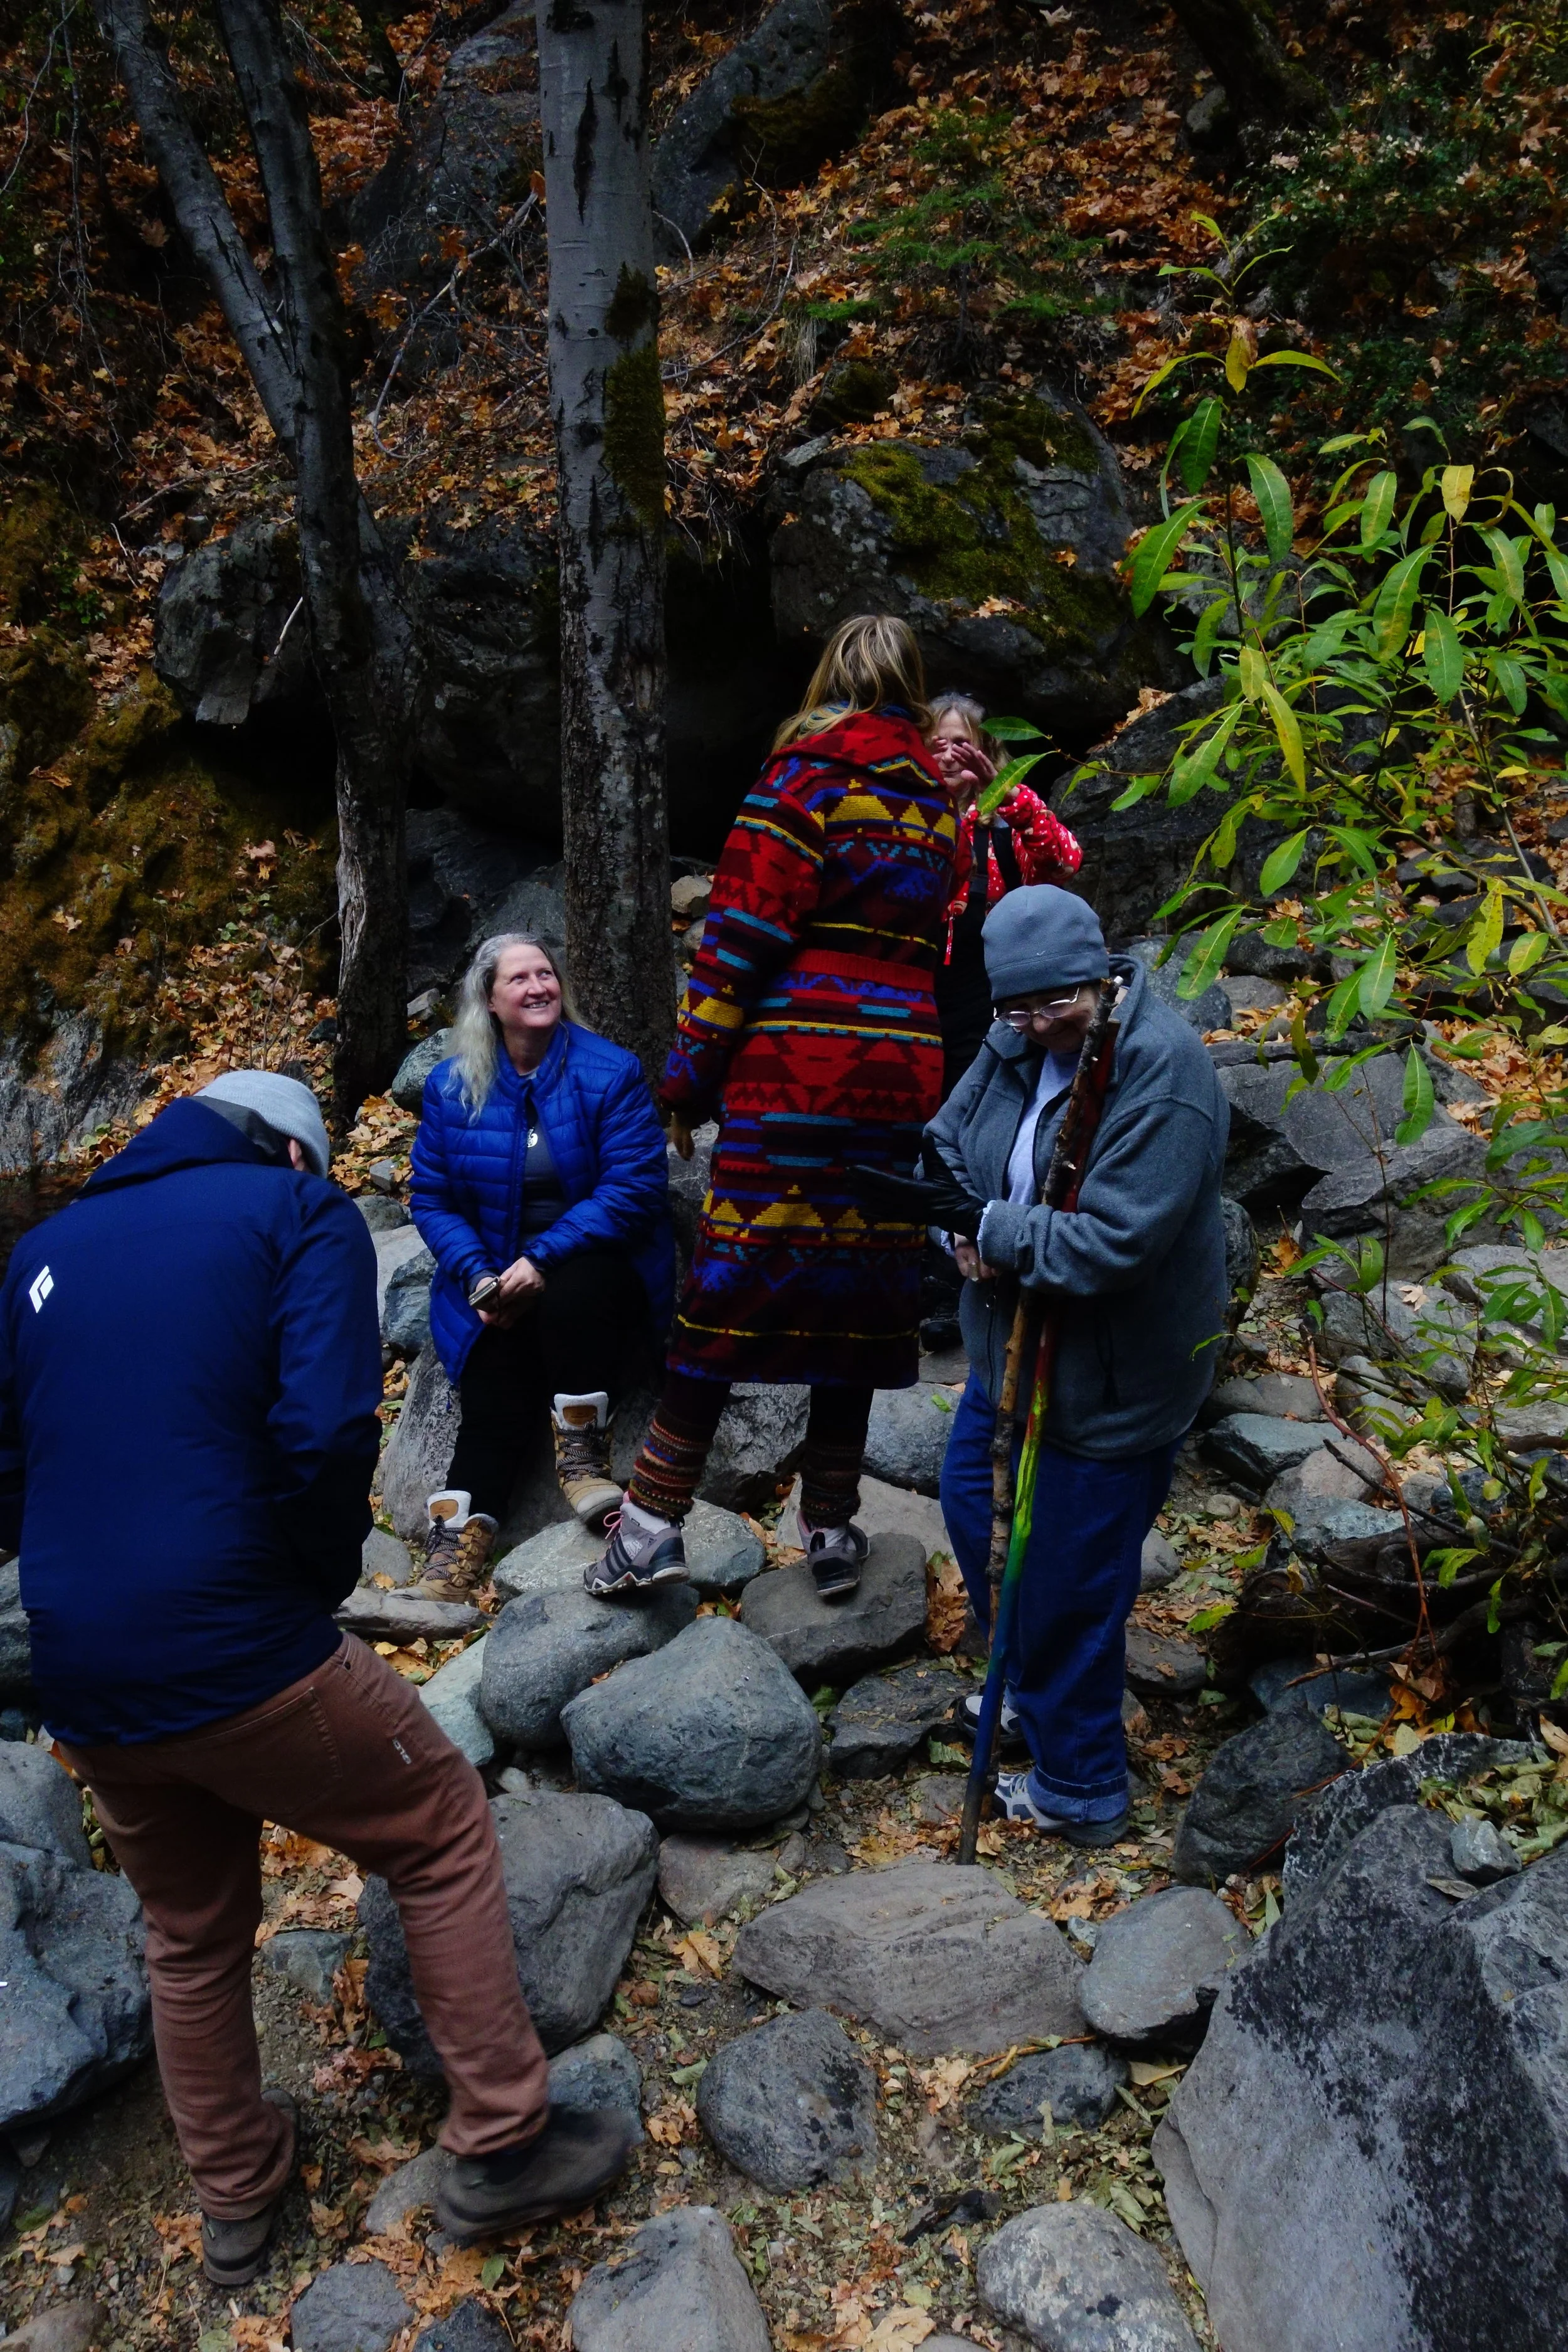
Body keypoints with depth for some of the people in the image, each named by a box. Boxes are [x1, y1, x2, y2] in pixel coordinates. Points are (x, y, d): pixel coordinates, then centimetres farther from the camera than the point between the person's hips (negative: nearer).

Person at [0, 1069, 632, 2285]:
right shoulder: (301, 1214, -2)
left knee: (193, 1936, 27)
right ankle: (501, 2146, 22)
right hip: (238, 1657, -6)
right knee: (446, 1834, 16)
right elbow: (325, 1439, -16)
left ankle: (237, 2197, 45)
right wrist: (324, 1577, 0)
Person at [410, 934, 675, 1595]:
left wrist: (544, 1258, -21)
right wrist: (479, 1276, -13)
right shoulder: (451, 1086, 4)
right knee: (493, 1392, -24)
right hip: (495, 1278, 2)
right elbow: (431, 1198, 5)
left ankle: (582, 1452, -20)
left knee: (571, 1294, -36)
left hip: (595, 1268, -2)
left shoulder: (609, 1071, -6)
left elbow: (636, 1187, -13)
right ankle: (460, 1531, -23)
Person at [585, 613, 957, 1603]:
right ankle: (834, 1530, 18)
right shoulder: (938, 799, 15)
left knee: (728, 1292, 0)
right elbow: (936, 947, 14)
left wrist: (689, 1077, -4)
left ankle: (654, 1521, 4)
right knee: (857, 1293, 10)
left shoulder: (807, 768, -1)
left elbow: (746, 929, -8)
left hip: (793, 1072, -4)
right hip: (900, 1077, 5)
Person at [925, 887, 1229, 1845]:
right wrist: (970, 1233, -16)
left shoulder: (1164, 1076, -29)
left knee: (1070, 1580, 6)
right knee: (973, 1504, 26)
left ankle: (1079, 1790, 31)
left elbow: (1109, 1247, -34)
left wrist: (994, 1231, -20)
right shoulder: (1022, 1042, -4)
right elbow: (946, 1142, 4)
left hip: (1110, 1381, -9)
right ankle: (1032, 1691, 52)